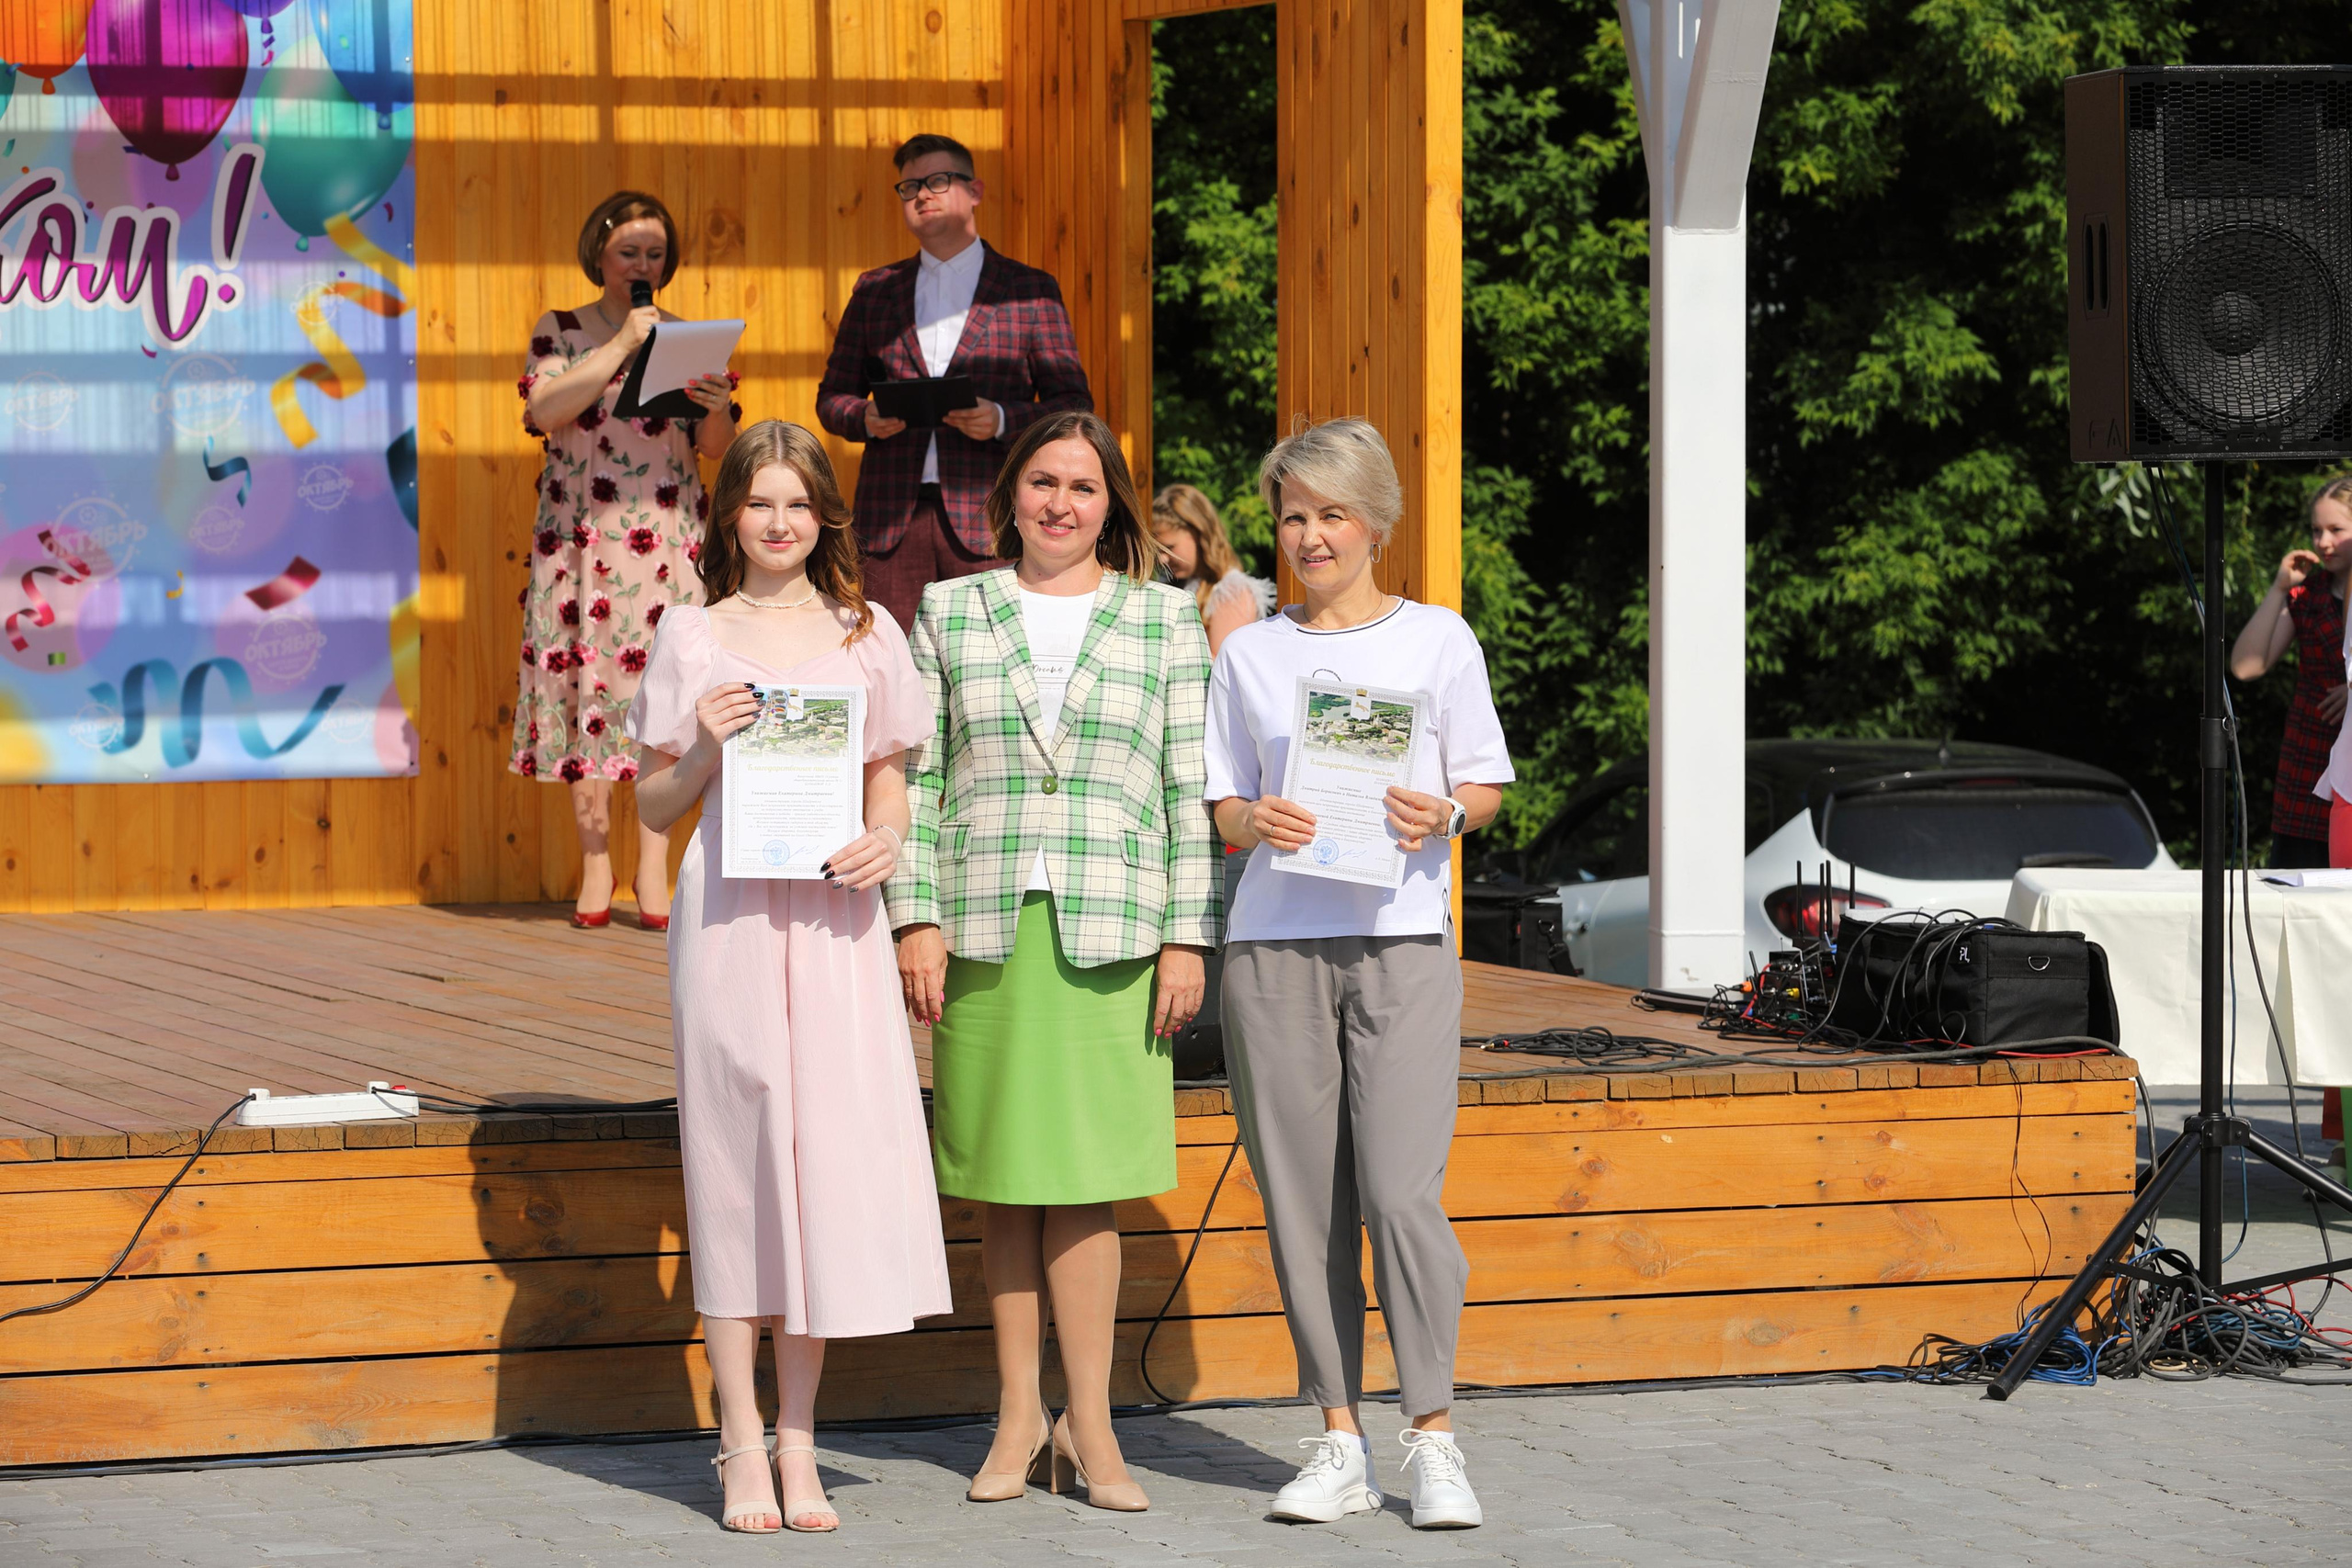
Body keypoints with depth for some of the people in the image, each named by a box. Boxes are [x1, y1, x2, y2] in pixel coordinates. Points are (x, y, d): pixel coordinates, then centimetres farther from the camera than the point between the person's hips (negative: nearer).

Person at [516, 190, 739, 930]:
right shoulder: (561, 332, 7)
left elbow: (714, 449, 9)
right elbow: (546, 411, -10)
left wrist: (718, 408, -13)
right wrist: (623, 345, -13)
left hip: (669, 535, 1)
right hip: (583, 537, -1)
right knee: (589, 684, -5)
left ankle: (654, 869, -2)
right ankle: (595, 865, 1)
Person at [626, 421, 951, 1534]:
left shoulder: (867, 635, 11)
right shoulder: (692, 640, 6)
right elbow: (654, 805, 9)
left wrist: (887, 840, -5)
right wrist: (706, 750, -10)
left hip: (834, 914, 1)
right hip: (727, 915, -1)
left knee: (833, 1146, -2)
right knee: (733, 1154, -2)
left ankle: (799, 1440, 7)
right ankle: (742, 1447, 4)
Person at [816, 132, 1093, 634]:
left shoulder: (1031, 290, 8)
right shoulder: (874, 292, 17)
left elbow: (1073, 406, 6)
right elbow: (831, 398, 19)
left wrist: (1002, 420, -13)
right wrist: (866, 418, -4)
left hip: (987, 521, -2)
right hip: (892, 518, 2)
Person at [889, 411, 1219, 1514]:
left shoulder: (1164, 619, 8)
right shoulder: (949, 613, 10)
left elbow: (1191, 791, 6)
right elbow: (916, 779, 8)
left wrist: (1188, 937, -1)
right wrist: (916, 919, 0)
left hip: (1110, 931, -1)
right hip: (984, 926, 1)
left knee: (1084, 1181, -5)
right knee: (1002, 1182, 4)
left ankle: (1087, 1424, 1)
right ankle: (1019, 1417, 12)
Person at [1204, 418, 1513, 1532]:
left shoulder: (1437, 639, 8)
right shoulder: (1249, 654, 13)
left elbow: (1487, 784, 10)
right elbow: (1225, 807, 14)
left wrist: (1442, 815, -11)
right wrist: (1259, 823, -9)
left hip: (1401, 940, -2)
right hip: (1275, 945, 2)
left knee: (1400, 1191, -11)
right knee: (1301, 1199, 1)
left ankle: (1433, 1438, -2)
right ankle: (1340, 1442, 7)